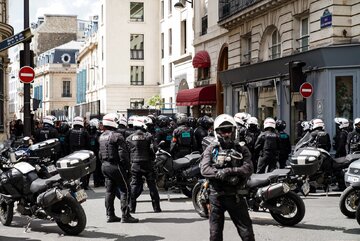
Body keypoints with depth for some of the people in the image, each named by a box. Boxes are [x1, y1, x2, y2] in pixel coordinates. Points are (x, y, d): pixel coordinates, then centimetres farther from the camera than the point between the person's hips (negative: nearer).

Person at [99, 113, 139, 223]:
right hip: (116, 166, -9)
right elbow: (123, 154, -18)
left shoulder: (101, 137, 11)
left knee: (109, 191, 12)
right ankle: (125, 216, -6)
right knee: (125, 190, -3)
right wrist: (127, 168, -13)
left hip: (105, 166, 9)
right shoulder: (117, 136, -16)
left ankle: (110, 215, 15)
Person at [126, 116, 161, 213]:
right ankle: (156, 207, 7)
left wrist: (129, 162, 13)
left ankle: (131, 207, 4)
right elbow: (152, 150, -9)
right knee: (152, 185, 5)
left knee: (134, 185, 8)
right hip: (147, 164, -2)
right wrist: (152, 159, 7)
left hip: (135, 165, 2)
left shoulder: (129, 138, 4)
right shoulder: (148, 136, -5)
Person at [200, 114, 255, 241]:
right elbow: (204, 169, -10)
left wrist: (229, 170, -22)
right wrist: (220, 174, -24)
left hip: (235, 196, 0)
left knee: (246, 231, 1)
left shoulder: (241, 149, 7)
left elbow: (248, 169, -9)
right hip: (216, 196, 0)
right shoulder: (211, 149, 6)